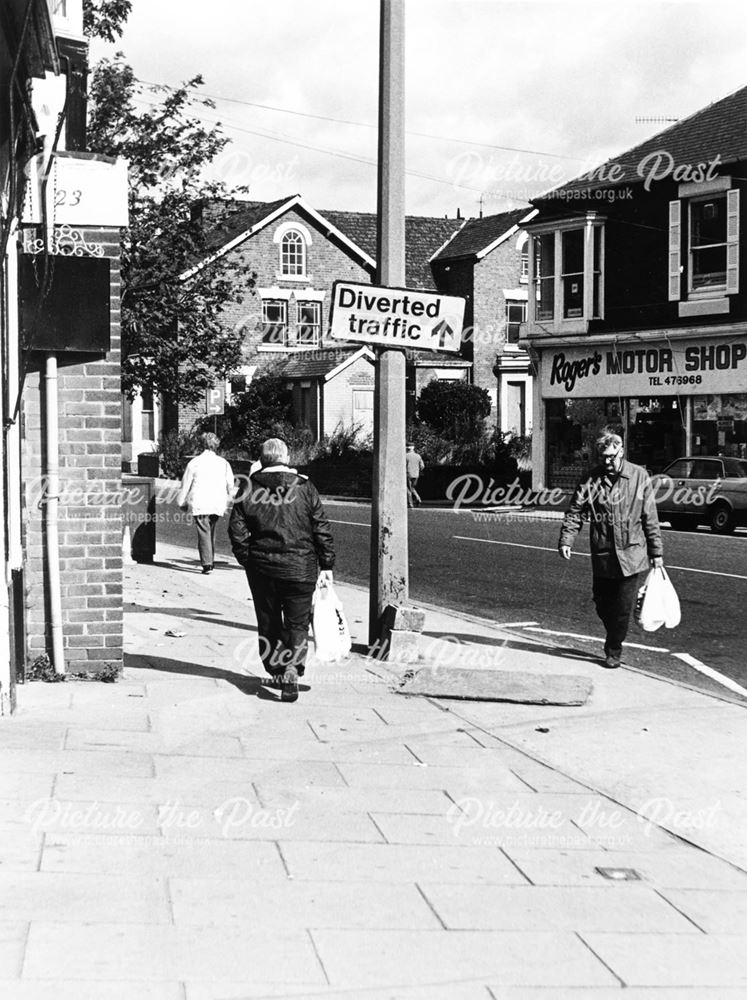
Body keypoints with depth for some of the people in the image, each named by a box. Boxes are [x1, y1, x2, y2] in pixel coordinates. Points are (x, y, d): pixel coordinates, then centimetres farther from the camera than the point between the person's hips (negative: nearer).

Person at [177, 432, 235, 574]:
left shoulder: (194, 462, 0)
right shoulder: (223, 463, 7)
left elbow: (185, 484, 3)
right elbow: (230, 486, 8)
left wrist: (182, 502, 13)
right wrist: (228, 502, 19)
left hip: (199, 504, -3)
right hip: (217, 505, 3)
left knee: (204, 533, -4)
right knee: (211, 532, 18)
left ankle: (207, 564, -13)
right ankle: (210, 561, 22)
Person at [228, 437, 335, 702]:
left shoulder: (249, 489, -1)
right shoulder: (303, 487, -4)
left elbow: (237, 530, -1)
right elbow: (321, 529, -3)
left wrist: (247, 560, 11)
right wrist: (327, 565, 4)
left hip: (261, 567, 1)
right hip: (300, 566, -1)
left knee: (268, 623, 15)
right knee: (297, 622, 4)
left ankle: (275, 671, 22)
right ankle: (292, 668, -16)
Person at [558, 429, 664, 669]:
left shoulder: (639, 476, -1)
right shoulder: (591, 480, 0)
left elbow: (650, 518, 3)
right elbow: (575, 512, -2)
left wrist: (656, 552, 3)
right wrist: (566, 540, -16)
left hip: (632, 556, -2)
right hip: (602, 556, 2)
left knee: (622, 609, -2)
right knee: (602, 606, 10)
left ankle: (613, 651, 15)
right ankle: (614, 640, 36)